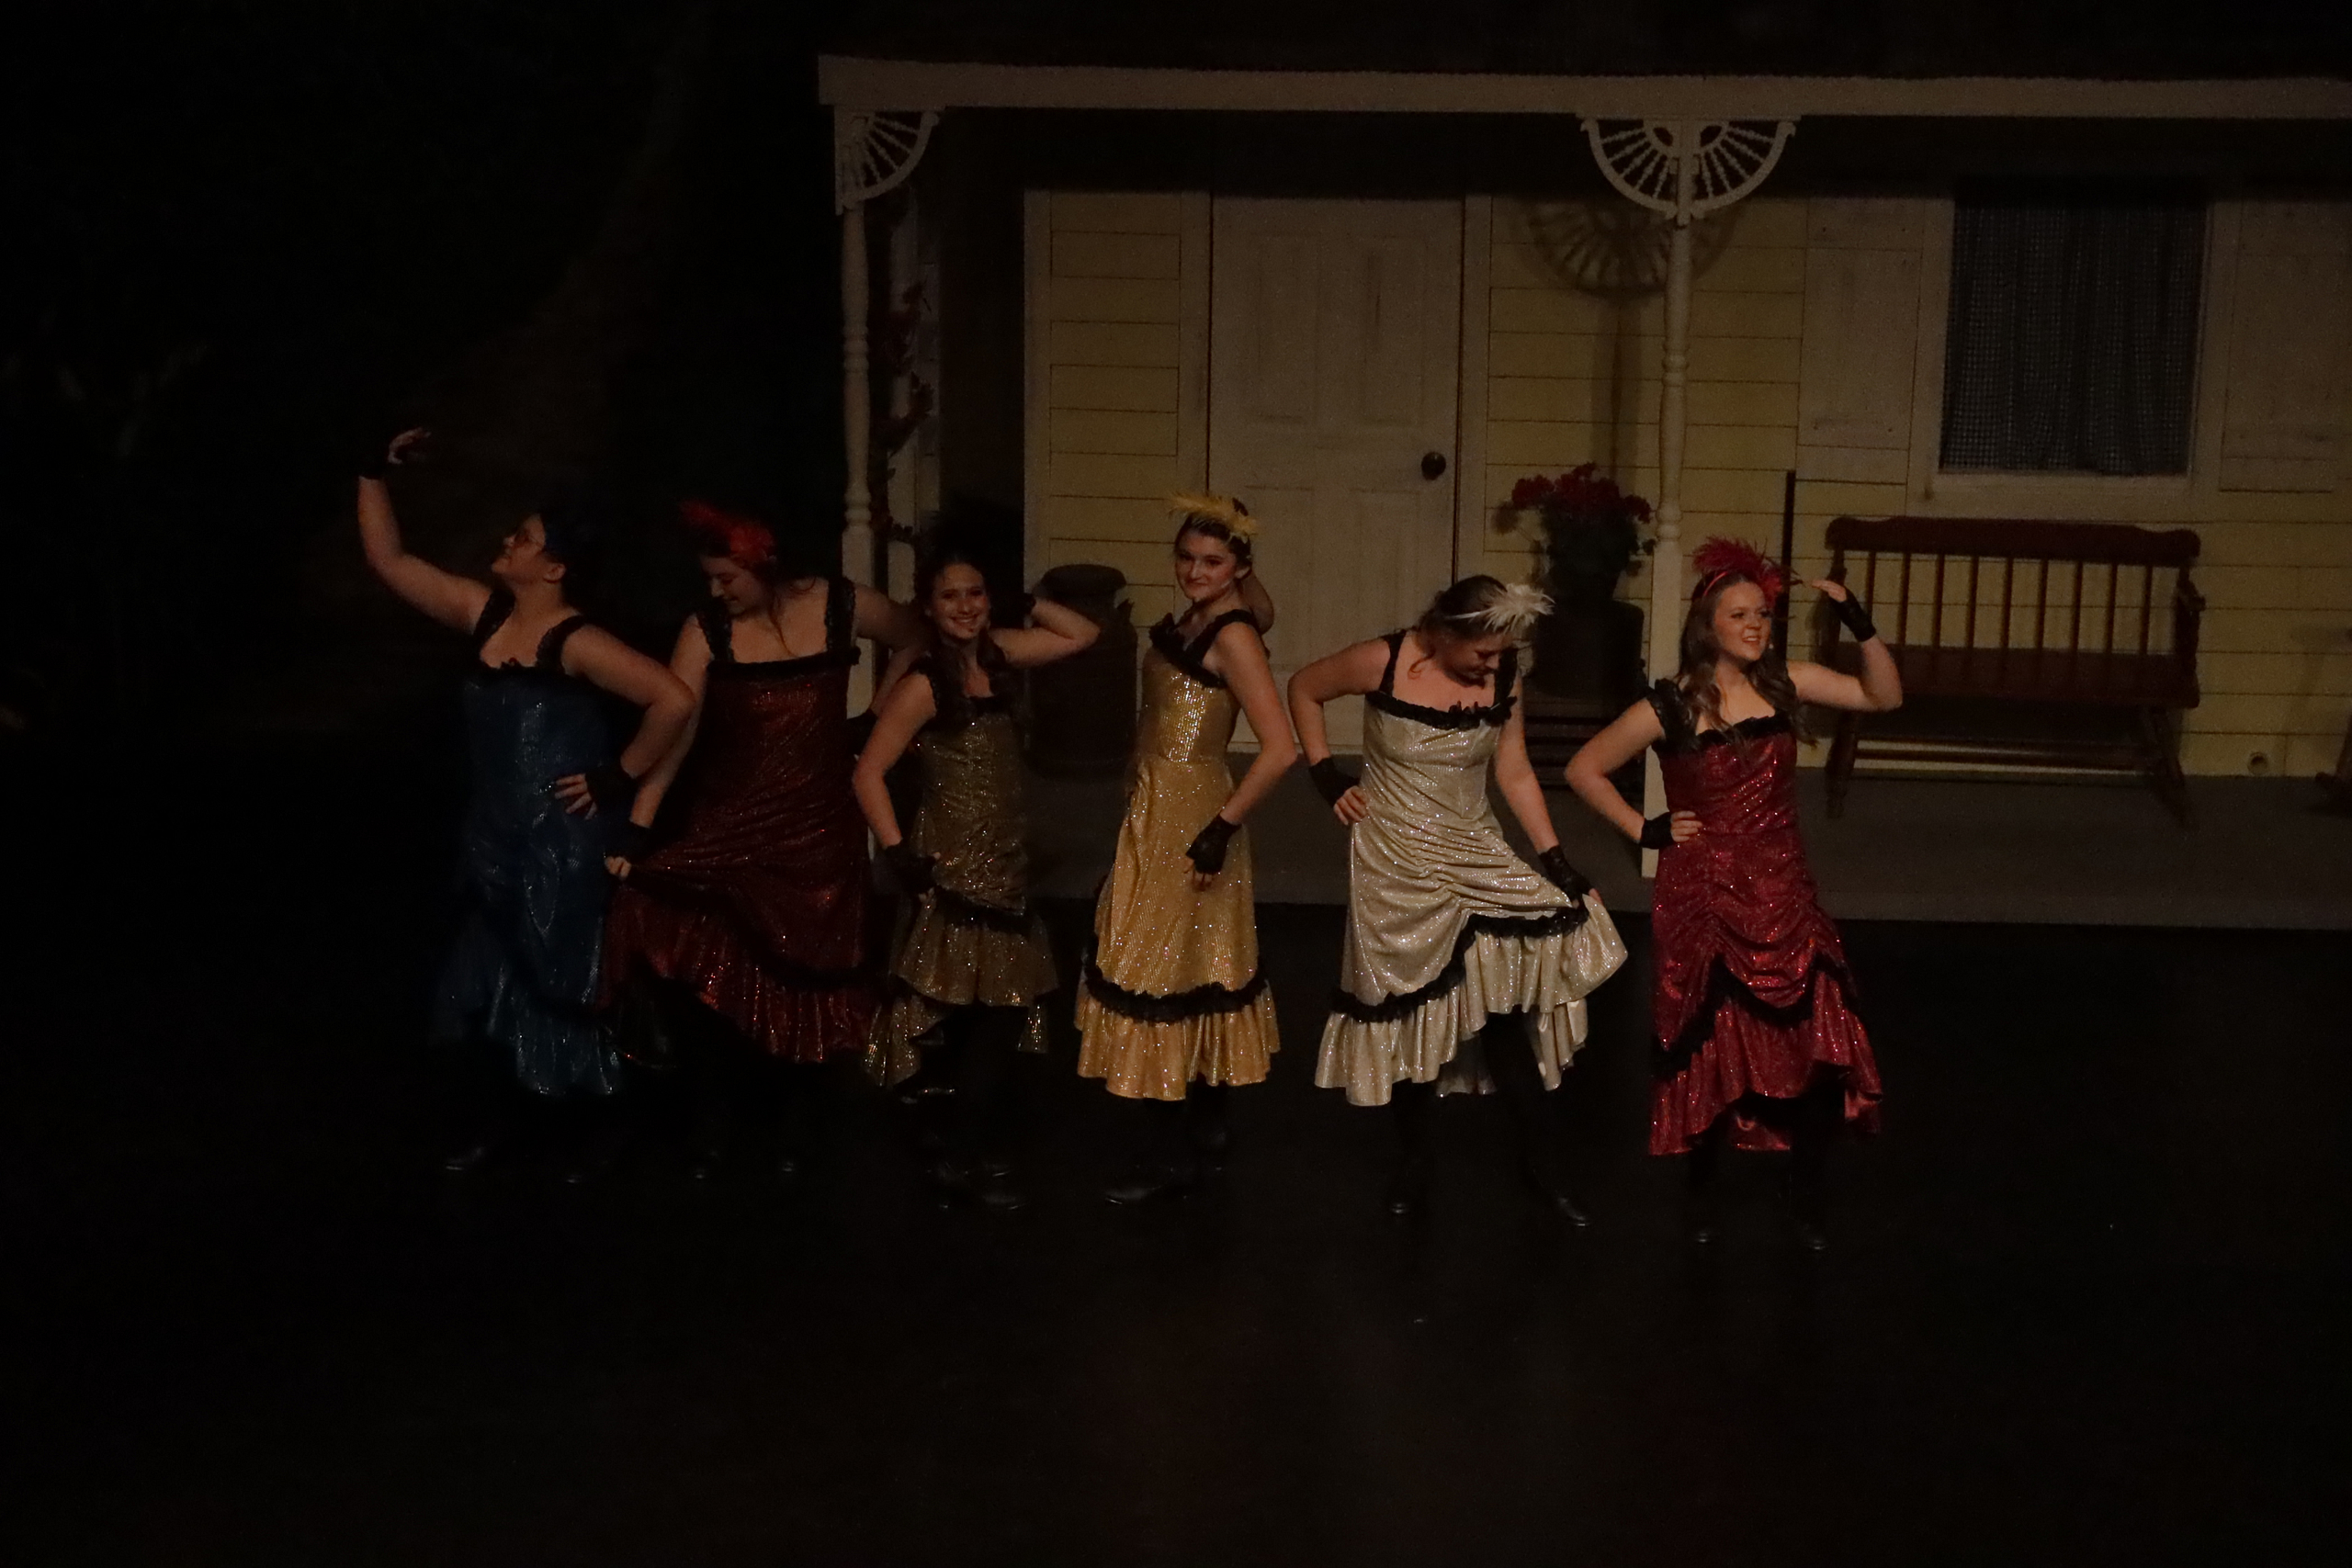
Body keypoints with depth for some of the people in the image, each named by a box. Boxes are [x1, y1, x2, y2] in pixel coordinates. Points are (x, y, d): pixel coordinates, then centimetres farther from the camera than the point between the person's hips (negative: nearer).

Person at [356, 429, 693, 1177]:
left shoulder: (576, 643, -19)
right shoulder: (485, 612, 3)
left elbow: (674, 700, -26)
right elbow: (390, 561, 10)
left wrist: (620, 777, -18)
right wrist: (377, 473, 4)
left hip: (563, 846, -7)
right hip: (498, 840, 8)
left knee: (564, 990, 5)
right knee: (485, 986, 16)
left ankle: (593, 1129, 24)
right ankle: (485, 1127, 31)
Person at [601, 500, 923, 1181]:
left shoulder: (842, 606, -9)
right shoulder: (706, 630, -11)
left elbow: (922, 642, 9)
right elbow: (671, 732, -19)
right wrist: (633, 829, -27)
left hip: (816, 830, 0)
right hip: (724, 827, 0)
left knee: (803, 983, 7)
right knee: (708, 981, -4)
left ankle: (794, 1134, 26)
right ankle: (715, 1134, 15)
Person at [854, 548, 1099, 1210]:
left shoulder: (995, 654, 5)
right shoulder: (924, 683, -14)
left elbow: (1082, 634, 13)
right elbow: (869, 773, -16)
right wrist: (898, 855, -18)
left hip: (1002, 861, 7)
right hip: (955, 866, -7)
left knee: (1003, 1010, 9)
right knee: (988, 1016, -5)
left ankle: (976, 1148, 20)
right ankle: (967, 1161, 8)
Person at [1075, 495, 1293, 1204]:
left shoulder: (1234, 636, -18)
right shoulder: (1188, 622, 7)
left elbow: (1280, 748, -26)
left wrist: (1224, 827, -24)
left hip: (1189, 821, -9)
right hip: (1156, 812, 9)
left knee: (1169, 971, -3)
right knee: (1188, 970, 15)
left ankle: (1170, 1155, 6)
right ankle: (1208, 1129, 27)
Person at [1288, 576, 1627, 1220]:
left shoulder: (1502, 677, -6)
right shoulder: (1382, 662, -15)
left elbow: (1515, 773, 1)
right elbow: (1303, 688, 1)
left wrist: (1555, 859, -3)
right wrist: (1326, 774, -5)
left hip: (1473, 853, 2)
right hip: (1396, 859, -2)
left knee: (1501, 1002, -7)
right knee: (1410, 1002, 5)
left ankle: (1539, 1155, 5)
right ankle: (1413, 1159, 23)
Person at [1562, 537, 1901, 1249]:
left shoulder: (1784, 682, -1)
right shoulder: (1670, 706, -10)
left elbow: (1884, 696, 0)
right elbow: (1583, 769, -2)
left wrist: (1860, 626, -13)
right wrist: (1644, 830, -4)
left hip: (1783, 894, 3)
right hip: (1703, 898, -3)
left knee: (1819, 1046, -3)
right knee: (1711, 1051, 8)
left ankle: (1806, 1198, 16)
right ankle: (1703, 1193, 29)